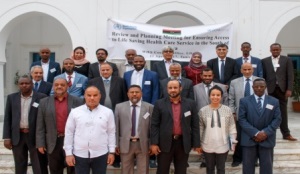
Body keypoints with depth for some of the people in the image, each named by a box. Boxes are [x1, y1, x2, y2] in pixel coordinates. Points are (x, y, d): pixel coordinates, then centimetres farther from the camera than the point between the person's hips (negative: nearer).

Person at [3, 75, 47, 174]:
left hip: (35, 136, -3)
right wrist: (6, 137, 0)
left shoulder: (41, 98, -3)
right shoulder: (12, 97, 7)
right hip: (17, 136, 3)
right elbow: (7, 118, 7)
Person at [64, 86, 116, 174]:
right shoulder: (75, 112, 0)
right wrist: (68, 153, 0)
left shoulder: (108, 112, 1)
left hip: (100, 155, 0)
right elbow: (69, 133, 2)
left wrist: (111, 152, 1)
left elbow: (111, 133, 3)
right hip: (80, 155, 0)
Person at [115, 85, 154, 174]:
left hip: (143, 144, -1)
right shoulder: (119, 107, 4)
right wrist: (116, 144, 0)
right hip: (126, 144, 1)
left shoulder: (149, 107, -1)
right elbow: (116, 126, 3)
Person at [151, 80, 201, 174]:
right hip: (165, 143, -1)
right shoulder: (160, 104, 0)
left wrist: (196, 144, 1)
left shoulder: (190, 104, 3)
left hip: (183, 143, 1)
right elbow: (154, 125, -1)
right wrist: (154, 143, -8)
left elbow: (195, 125, 4)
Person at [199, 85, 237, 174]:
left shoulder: (227, 110, -5)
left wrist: (233, 141, -2)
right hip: (208, 146, 0)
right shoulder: (203, 110, -6)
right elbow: (200, 128, 1)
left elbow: (232, 127, 1)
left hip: (223, 146, 0)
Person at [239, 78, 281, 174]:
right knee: (248, 166, 6)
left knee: (266, 166, 9)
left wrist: (266, 132, -13)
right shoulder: (244, 101, 1)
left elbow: (277, 119, 0)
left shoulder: (274, 101, 5)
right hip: (249, 138, -1)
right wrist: (255, 133, -15)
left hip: (267, 139, 1)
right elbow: (242, 119, -6)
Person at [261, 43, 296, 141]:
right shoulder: (265, 61, 7)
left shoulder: (286, 60, 7)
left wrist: (289, 89, -8)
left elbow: (290, 76, 1)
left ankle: (286, 134, 9)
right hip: (270, 90, 0)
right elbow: (263, 76, 5)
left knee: (283, 112, 4)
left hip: (282, 89, 0)